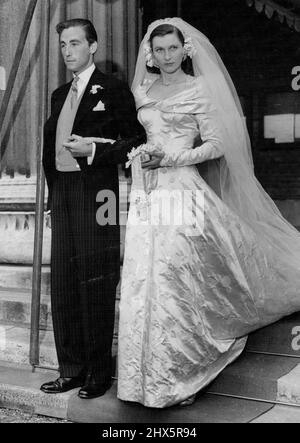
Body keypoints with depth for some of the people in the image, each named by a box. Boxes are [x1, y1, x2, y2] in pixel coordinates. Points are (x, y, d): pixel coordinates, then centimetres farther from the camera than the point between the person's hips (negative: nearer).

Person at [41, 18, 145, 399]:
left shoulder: (113, 90, -3)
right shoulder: (59, 95, 18)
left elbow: (136, 141, -6)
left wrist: (93, 151, -17)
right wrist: (53, 191, 15)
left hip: (96, 193, -7)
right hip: (62, 194, 7)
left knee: (95, 285, -2)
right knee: (62, 284, 8)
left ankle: (99, 372, 10)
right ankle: (72, 368, 18)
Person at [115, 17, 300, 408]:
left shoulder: (198, 90, 1)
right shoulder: (143, 91, 16)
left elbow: (215, 145, -3)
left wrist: (172, 158, -12)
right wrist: (137, 154, 3)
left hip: (182, 193, -5)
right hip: (147, 198, 5)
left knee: (177, 283, -7)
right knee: (144, 283, 2)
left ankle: (179, 380, 6)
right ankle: (148, 380, 16)